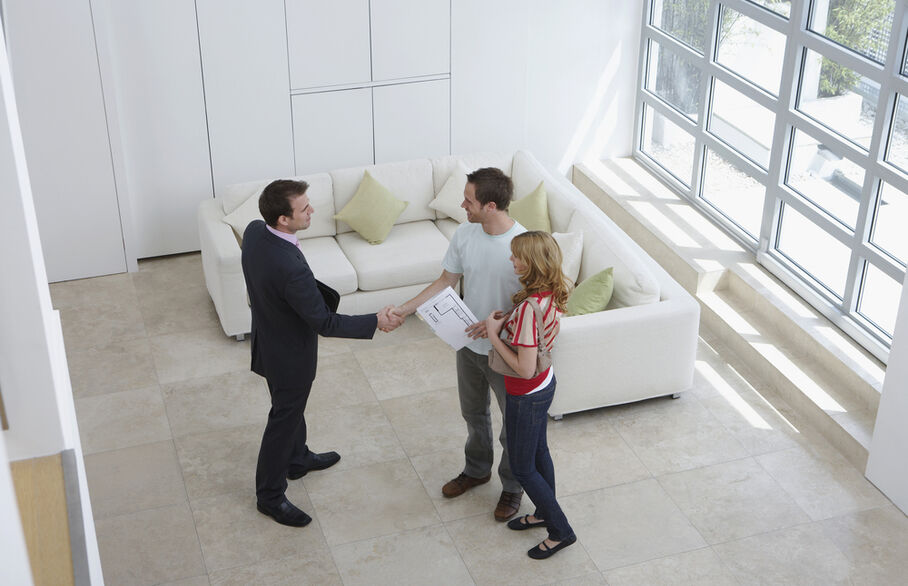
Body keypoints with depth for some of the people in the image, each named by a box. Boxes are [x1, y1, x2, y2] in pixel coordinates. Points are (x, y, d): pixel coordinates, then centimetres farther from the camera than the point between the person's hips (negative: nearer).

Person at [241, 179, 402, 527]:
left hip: (268, 338, 8)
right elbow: (324, 323, -30)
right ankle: (269, 495, 31)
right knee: (284, 419, 12)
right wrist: (375, 322, -23)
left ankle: (297, 459, 54)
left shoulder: (253, 231, -14)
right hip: (290, 355, -8)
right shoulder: (290, 268, -40)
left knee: (292, 407, 30)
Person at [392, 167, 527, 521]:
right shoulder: (464, 235, -11)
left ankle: (512, 486, 39)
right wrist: (405, 309, -9)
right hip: (469, 346, 5)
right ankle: (477, 470, 52)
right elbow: (445, 282, 1)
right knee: (473, 413, 26)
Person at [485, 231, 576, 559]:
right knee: (539, 452, 27)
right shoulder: (552, 293, -7)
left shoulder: (530, 307, -35)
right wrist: (506, 321, -2)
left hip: (527, 395, -9)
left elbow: (524, 369, -32)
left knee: (522, 467, 11)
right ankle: (545, 513, 47)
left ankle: (561, 531, 24)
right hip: (545, 384, 9)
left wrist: (494, 335, -23)